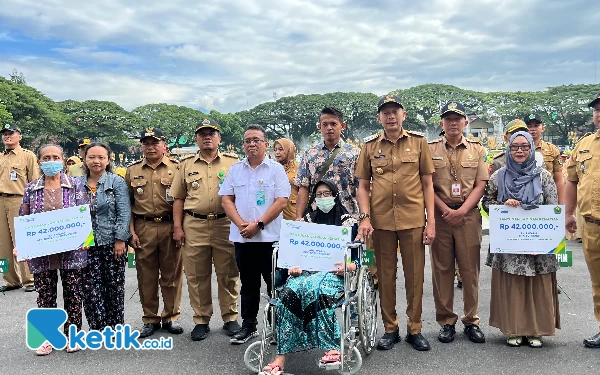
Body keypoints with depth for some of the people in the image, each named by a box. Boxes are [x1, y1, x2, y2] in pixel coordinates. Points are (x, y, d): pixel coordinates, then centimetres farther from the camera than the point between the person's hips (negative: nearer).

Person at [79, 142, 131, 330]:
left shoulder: (117, 182, -2)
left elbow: (124, 213, -7)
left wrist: (120, 239, -12)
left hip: (112, 243, -2)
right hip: (86, 244, 3)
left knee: (114, 286, 6)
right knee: (90, 288, 1)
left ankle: (115, 328, 21)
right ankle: (98, 328, 14)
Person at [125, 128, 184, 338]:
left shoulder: (176, 168, 3)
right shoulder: (132, 171, 9)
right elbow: (128, 204, 9)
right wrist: (131, 231, 1)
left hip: (170, 227, -2)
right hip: (143, 229, 2)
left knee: (172, 275, 6)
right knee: (146, 276, 8)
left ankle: (171, 317, 20)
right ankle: (150, 319, 21)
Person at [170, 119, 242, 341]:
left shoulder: (232, 163, 7)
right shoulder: (187, 165, 11)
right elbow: (178, 198, 11)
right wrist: (178, 227, 3)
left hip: (225, 224, -1)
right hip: (194, 226, 1)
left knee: (228, 274, 6)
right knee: (196, 276, 7)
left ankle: (230, 318, 19)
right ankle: (201, 321, 19)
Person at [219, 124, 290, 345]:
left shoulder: (276, 169, 0)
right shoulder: (235, 170, 11)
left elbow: (281, 201, -7)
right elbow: (226, 199, 7)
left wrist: (258, 224, -14)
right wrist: (241, 224, -8)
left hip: (270, 236, -3)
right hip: (241, 237, 4)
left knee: (274, 283, 1)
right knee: (248, 284, 13)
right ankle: (248, 326, 23)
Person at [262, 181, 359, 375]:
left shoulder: (348, 221, 8)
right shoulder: (308, 220, 19)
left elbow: (357, 257, 4)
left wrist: (347, 267, -17)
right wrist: (294, 265, -7)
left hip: (334, 272, -3)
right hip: (307, 270, 3)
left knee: (317, 290, -38)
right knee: (290, 290, -31)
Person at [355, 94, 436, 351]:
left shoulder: (418, 142, 3)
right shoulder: (370, 146, 6)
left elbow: (427, 184, 4)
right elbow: (363, 186, 7)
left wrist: (431, 221, -2)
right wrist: (365, 217, -6)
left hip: (413, 220, -1)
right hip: (381, 221, 1)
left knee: (415, 275, 6)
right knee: (385, 276, 9)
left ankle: (415, 329, 21)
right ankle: (390, 329, 23)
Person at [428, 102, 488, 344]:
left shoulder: (477, 150, 9)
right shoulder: (430, 149, 5)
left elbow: (480, 185, 3)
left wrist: (462, 210, -10)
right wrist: (445, 210, -9)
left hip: (469, 215, 1)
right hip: (440, 214, 0)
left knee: (470, 270, 4)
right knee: (442, 269, 4)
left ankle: (471, 321, 17)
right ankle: (446, 322, 14)